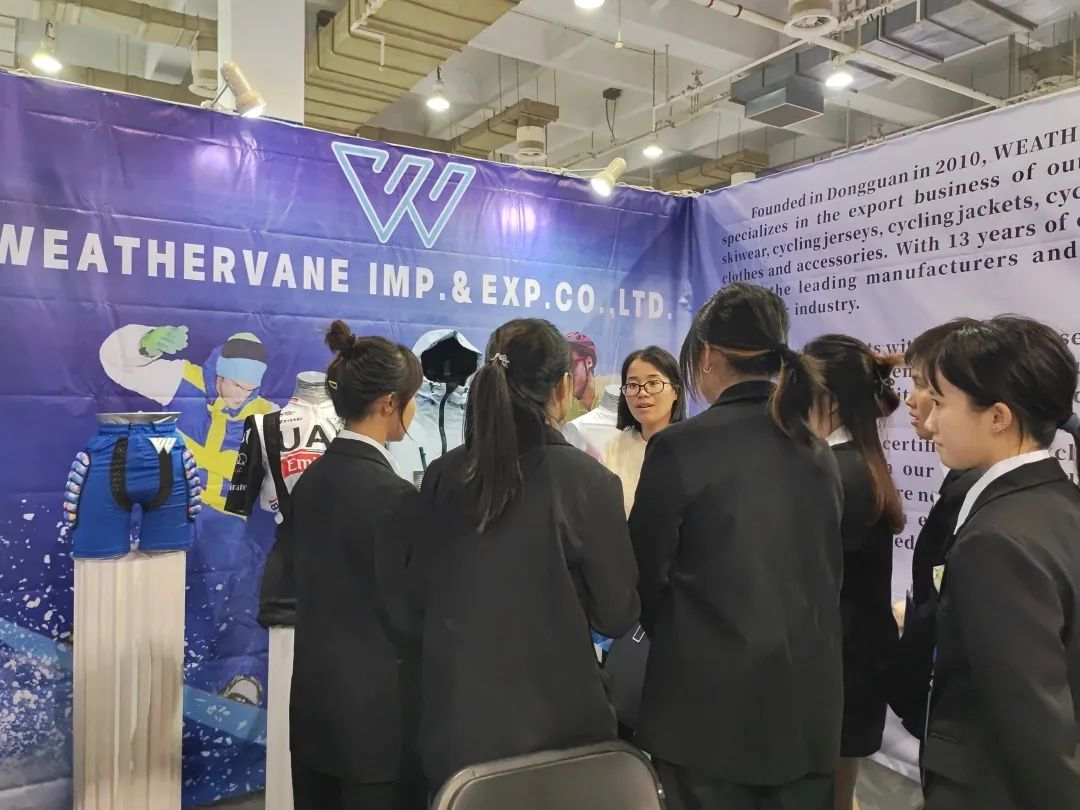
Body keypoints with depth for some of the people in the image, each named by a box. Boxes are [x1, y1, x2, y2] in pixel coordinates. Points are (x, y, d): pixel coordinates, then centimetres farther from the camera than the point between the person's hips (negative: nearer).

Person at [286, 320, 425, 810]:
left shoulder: (311, 479, 2)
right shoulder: (394, 495, -21)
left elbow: (313, 584, 9)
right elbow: (404, 615, -17)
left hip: (315, 699, 8)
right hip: (378, 710, -7)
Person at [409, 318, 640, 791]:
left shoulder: (441, 476, -7)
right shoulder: (585, 478, -17)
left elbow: (421, 596, 5)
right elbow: (617, 615, -8)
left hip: (457, 718, 3)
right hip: (555, 721, -3)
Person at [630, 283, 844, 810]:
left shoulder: (679, 446, -14)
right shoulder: (819, 453, 3)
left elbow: (645, 578, -6)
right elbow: (826, 577, 12)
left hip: (712, 702, -5)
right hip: (809, 705, 5)